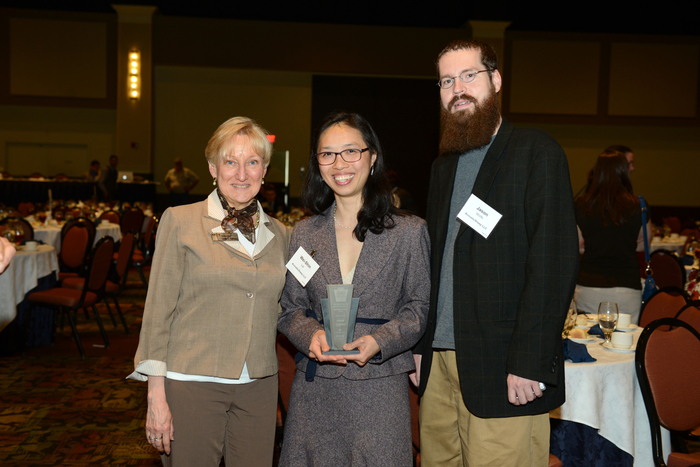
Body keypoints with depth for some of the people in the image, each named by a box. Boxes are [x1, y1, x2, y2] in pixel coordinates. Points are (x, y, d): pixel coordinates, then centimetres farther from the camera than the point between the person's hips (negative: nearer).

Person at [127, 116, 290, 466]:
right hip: (191, 382, -3)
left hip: (259, 387, 4)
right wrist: (156, 396, -9)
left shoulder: (278, 234, 8)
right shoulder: (180, 221, -3)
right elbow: (158, 311, -5)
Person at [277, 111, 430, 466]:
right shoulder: (304, 233, 8)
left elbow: (419, 307, 1)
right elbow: (289, 309, 10)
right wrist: (311, 335, -11)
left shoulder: (410, 231, 0)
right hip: (314, 390, 2)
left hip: (380, 388, -2)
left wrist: (379, 341, -15)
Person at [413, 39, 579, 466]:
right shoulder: (444, 165, 17)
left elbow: (555, 261, -12)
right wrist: (420, 343, 9)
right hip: (439, 360, 6)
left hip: (503, 369, -6)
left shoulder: (538, 153, -4)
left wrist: (529, 363, -18)